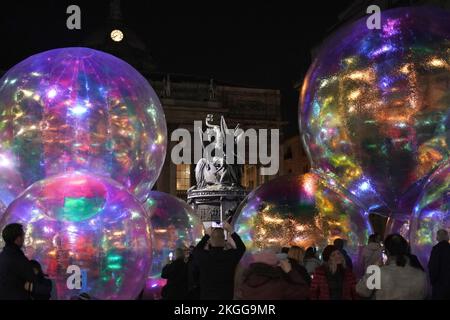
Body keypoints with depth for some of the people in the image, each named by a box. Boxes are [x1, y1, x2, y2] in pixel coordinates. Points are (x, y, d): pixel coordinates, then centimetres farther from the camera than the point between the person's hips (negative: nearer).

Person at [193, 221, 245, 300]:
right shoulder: (231, 255, -14)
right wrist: (231, 231, 13)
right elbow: (242, 248, 9)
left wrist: (206, 235, 18)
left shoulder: (203, 256, -15)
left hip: (207, 296, 0)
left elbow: (196, 250, 12)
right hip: (227, 296, 0)